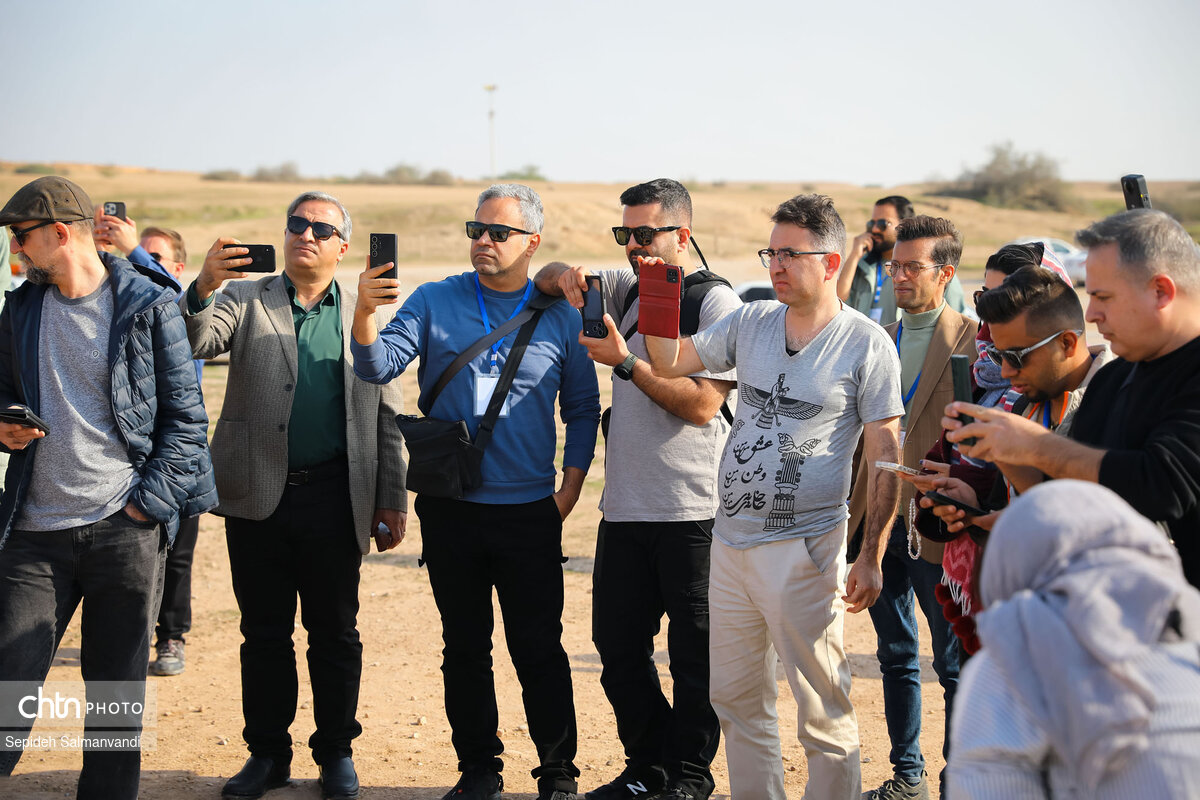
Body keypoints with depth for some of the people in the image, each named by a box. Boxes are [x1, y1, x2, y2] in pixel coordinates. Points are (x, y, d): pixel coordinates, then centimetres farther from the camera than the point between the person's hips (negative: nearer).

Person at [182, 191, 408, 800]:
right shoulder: (244, 299, 7)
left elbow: (386, 416, 7)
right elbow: (193, 343, -10)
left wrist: (393, 502, 4)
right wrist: (203, 288, -28)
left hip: (334, 498, 0)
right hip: (257, 496, 1)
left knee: (335, 634, 8)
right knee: (263, 632, 10)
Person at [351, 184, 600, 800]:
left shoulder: (560, 316, 3)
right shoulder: (434, 302, 3)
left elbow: (582, 408, 9)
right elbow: (378, 367, -7)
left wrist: (570, 488, 0)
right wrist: (364, 314, -26)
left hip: (530, 512, -1)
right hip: (449, 510, 1)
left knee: (538, 649, 1)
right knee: (464, 648, 11)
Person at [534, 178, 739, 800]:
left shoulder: (717, 304, -7)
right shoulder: (627, 288, 12)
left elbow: (702, 404, -15)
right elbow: (547, 279, 22)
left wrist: (626, 362, -16)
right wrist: (566, 277, -1)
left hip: (692, 514, -6)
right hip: (624, 510, 7)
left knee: (694, 654, 4)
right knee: (617, 645, 12)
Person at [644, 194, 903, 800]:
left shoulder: (867, 345, -6)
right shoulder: (750, 322, 9)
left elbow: (884, 456, -7)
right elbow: (669, 362, 10)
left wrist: (871, 557, -11)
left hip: (805, 548, -6)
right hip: (730, 539, 6)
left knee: (823, 710, 0)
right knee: (735, 698, 15)